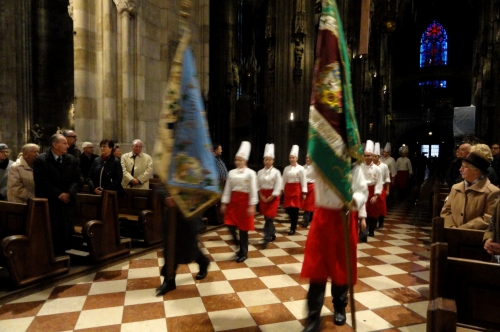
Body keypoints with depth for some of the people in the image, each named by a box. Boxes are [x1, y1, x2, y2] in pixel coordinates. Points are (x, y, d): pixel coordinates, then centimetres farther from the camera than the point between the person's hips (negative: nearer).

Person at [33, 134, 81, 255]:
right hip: (49, 204, -4)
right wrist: (59, 194, -12)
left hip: (68, 203, 4)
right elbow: (42, 183, -10)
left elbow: (77, 180, 6)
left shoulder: (72, 160, 9)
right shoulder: (40, 160, -4)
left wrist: (69, 193, -12)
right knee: (52, 235, -3)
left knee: (66, 234, 5)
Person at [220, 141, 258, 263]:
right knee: (230, 224, -3)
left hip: (244, 201, -4)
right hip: (233, 200, 4)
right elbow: (227, 189, 7)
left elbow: (253, 190, -10)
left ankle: (243, 253, 19)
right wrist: (224, 203, 3)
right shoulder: (231, 173, 6)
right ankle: (239, 243, 26)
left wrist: (252, 206, -14)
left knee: (243, 228, 3)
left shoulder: (251, 173, -7)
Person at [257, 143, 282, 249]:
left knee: (269, 218, -9)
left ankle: (266, 239, -4)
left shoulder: (276, 172, -8)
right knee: (267, 217, 11)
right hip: (263, 197, 4)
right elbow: (258, 186, 5)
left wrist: (269, 198, -14)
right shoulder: (260, 172, 4)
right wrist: (262, 197, -7)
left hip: (273, 197, -4)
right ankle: (272, 234, 31)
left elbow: (277, 188, -11)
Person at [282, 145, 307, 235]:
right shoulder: (286, 168, 9)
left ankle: (293, 228, 8)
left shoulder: (300, 168, -4)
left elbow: (303, 181, -5)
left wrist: (304, 193, -9)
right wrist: (282, 190, 6)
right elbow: (284, 180, 11)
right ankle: (293, 221, 33)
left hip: (297, 189, -4)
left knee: (295, 209, -1)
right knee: (287, 208, 3)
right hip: (288, 189, 4)